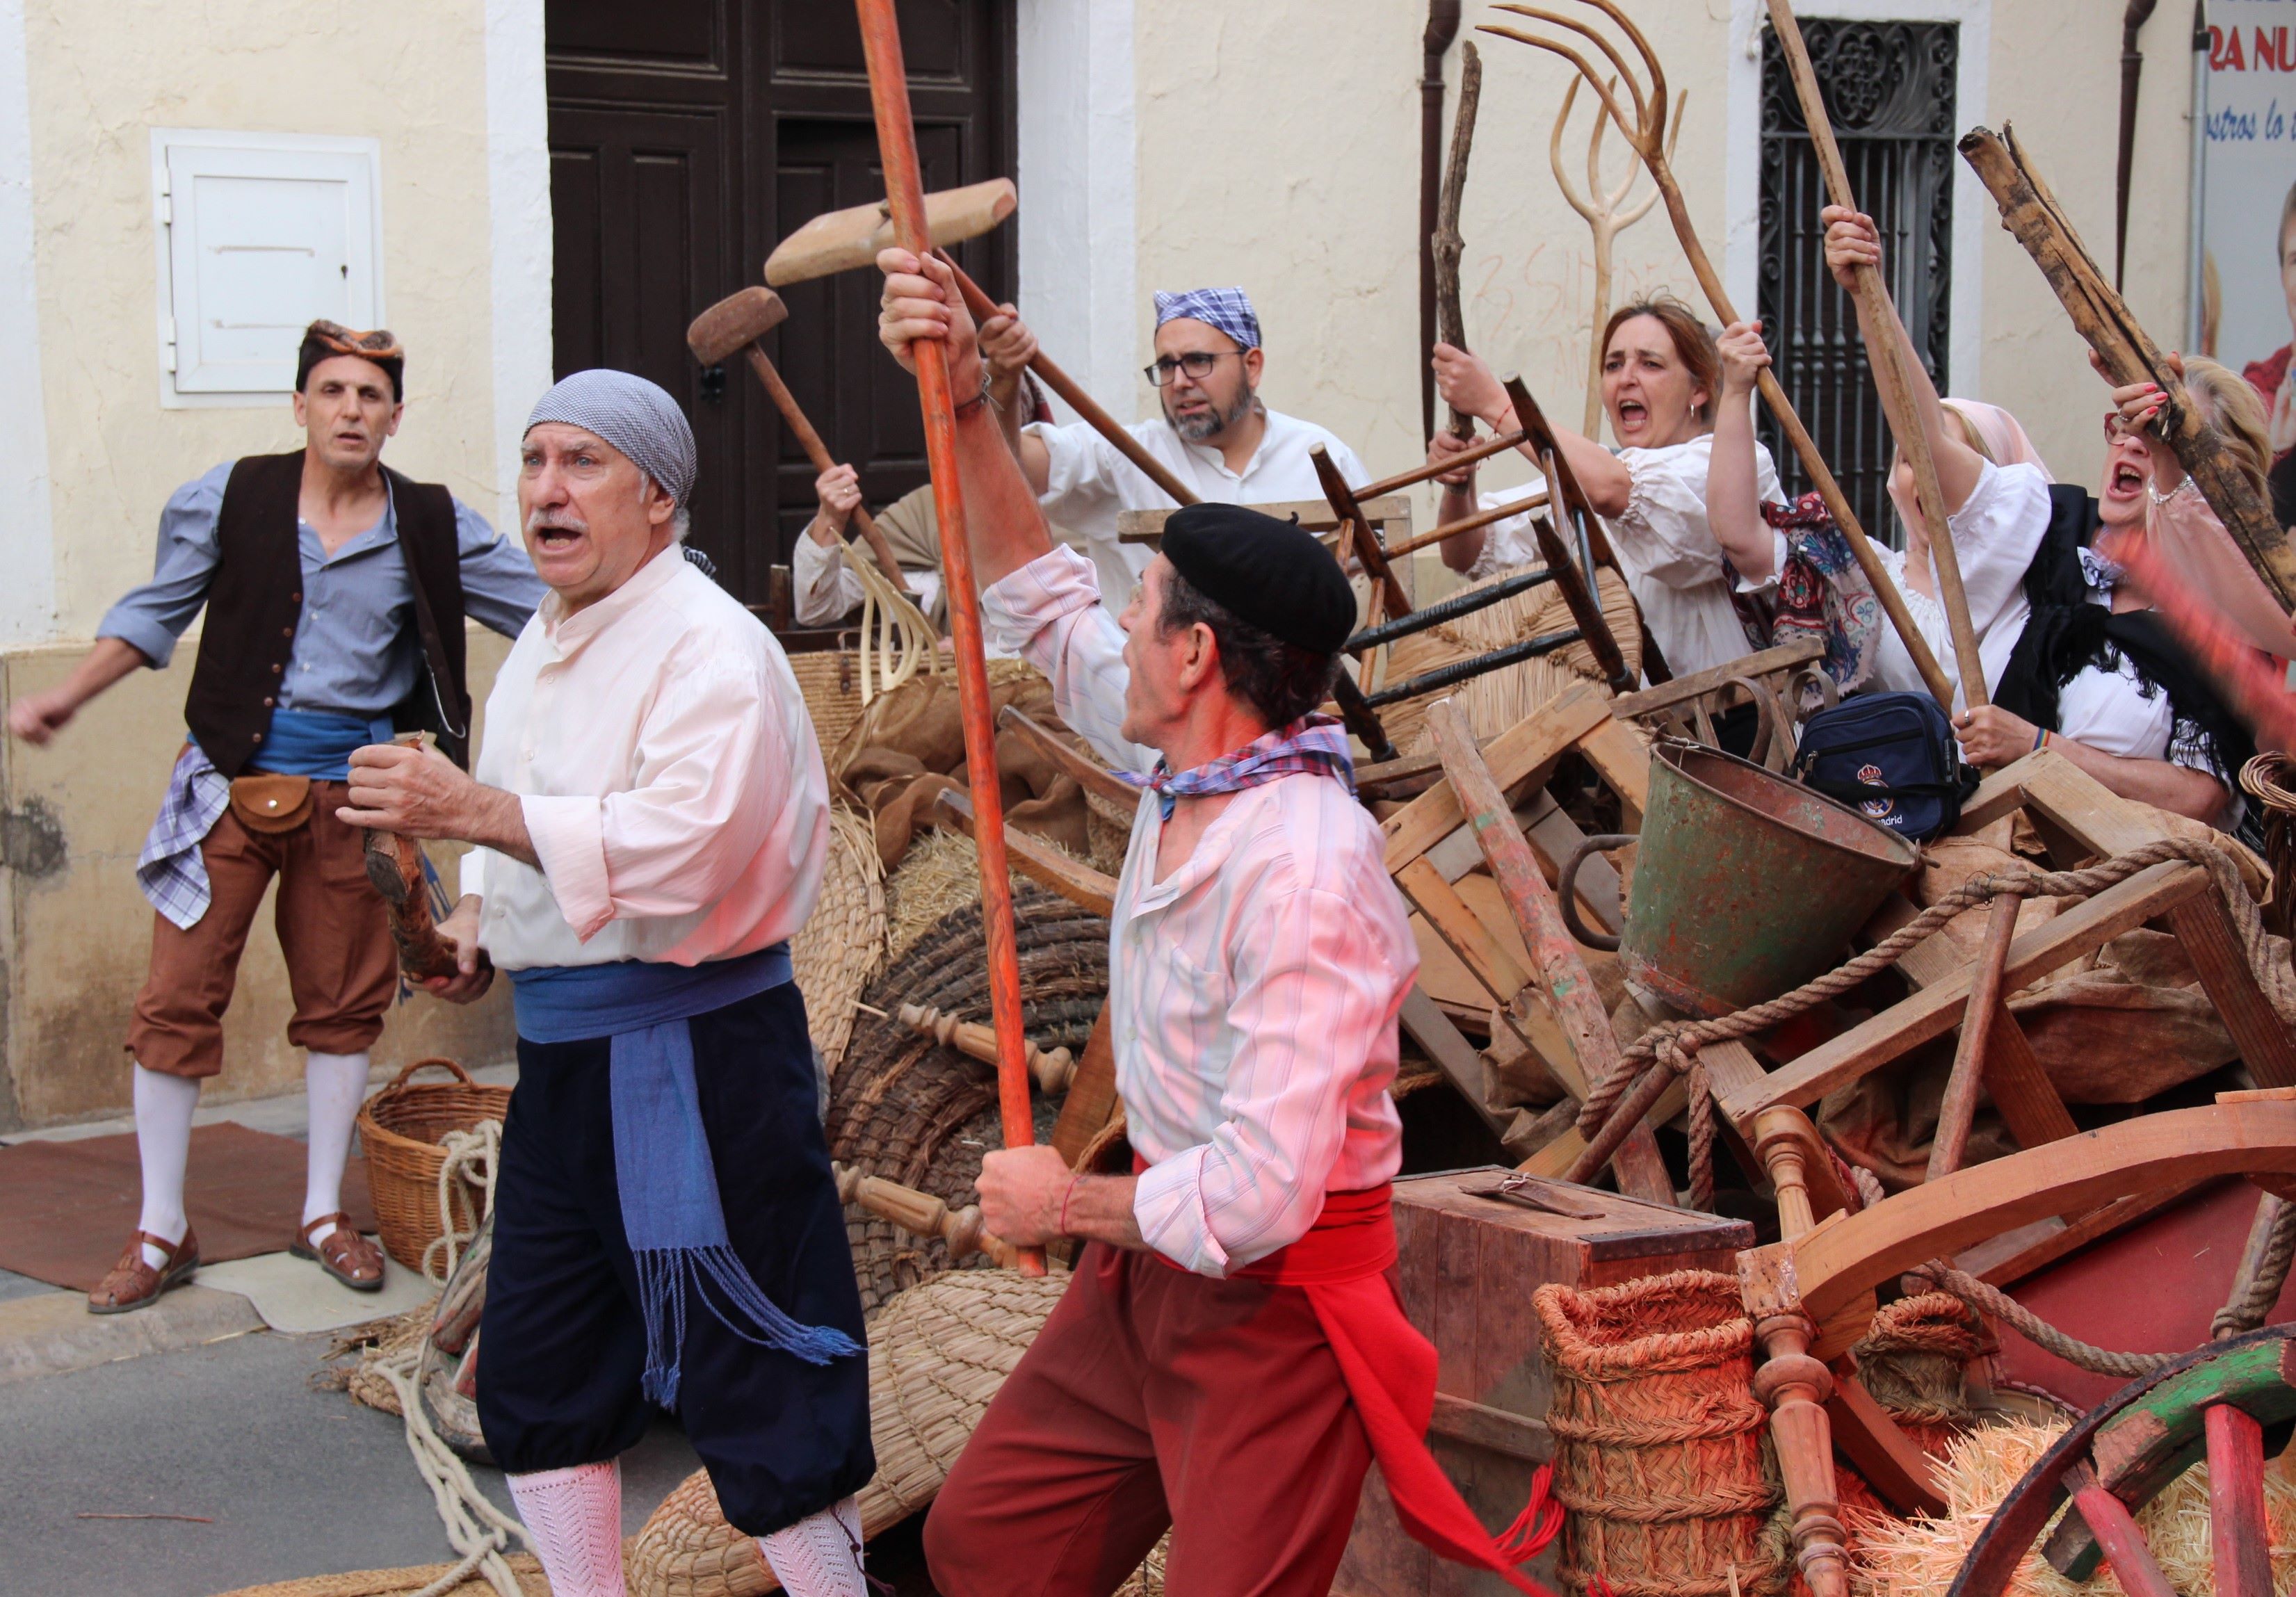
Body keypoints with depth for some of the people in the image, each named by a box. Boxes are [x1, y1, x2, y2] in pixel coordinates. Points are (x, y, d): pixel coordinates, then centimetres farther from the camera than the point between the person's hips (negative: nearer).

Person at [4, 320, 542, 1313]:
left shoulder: (433, 528, 0)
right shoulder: (231, 500, -2)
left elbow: (553, 609, 2)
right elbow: (155, 614, 9)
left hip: (353, 784, 1)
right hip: (236, 774, -1)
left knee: (342, 1002, 10)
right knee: (178, 998, -2)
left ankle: (323, 1215, 25)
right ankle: (161, 1232, 10)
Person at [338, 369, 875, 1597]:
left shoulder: (713, 648, -16)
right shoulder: (544, 645, 14)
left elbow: (684, 848, -28)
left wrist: (476, 813, -29)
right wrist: (481, 917, 7)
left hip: (692, 1053, -9)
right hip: (559, 1050, 9)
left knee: (746, 1375, -3)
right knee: (537, 1370, 16)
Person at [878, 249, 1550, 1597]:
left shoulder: (1303, 877, -28)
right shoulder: (1189, 770, 0)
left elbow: (1256, 1199, -31)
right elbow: (1040, 597, 18)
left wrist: (1068, 1205, -14)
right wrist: (966, 405, 9)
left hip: (1278, 1291, -9)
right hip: (1158, 1253, 9)